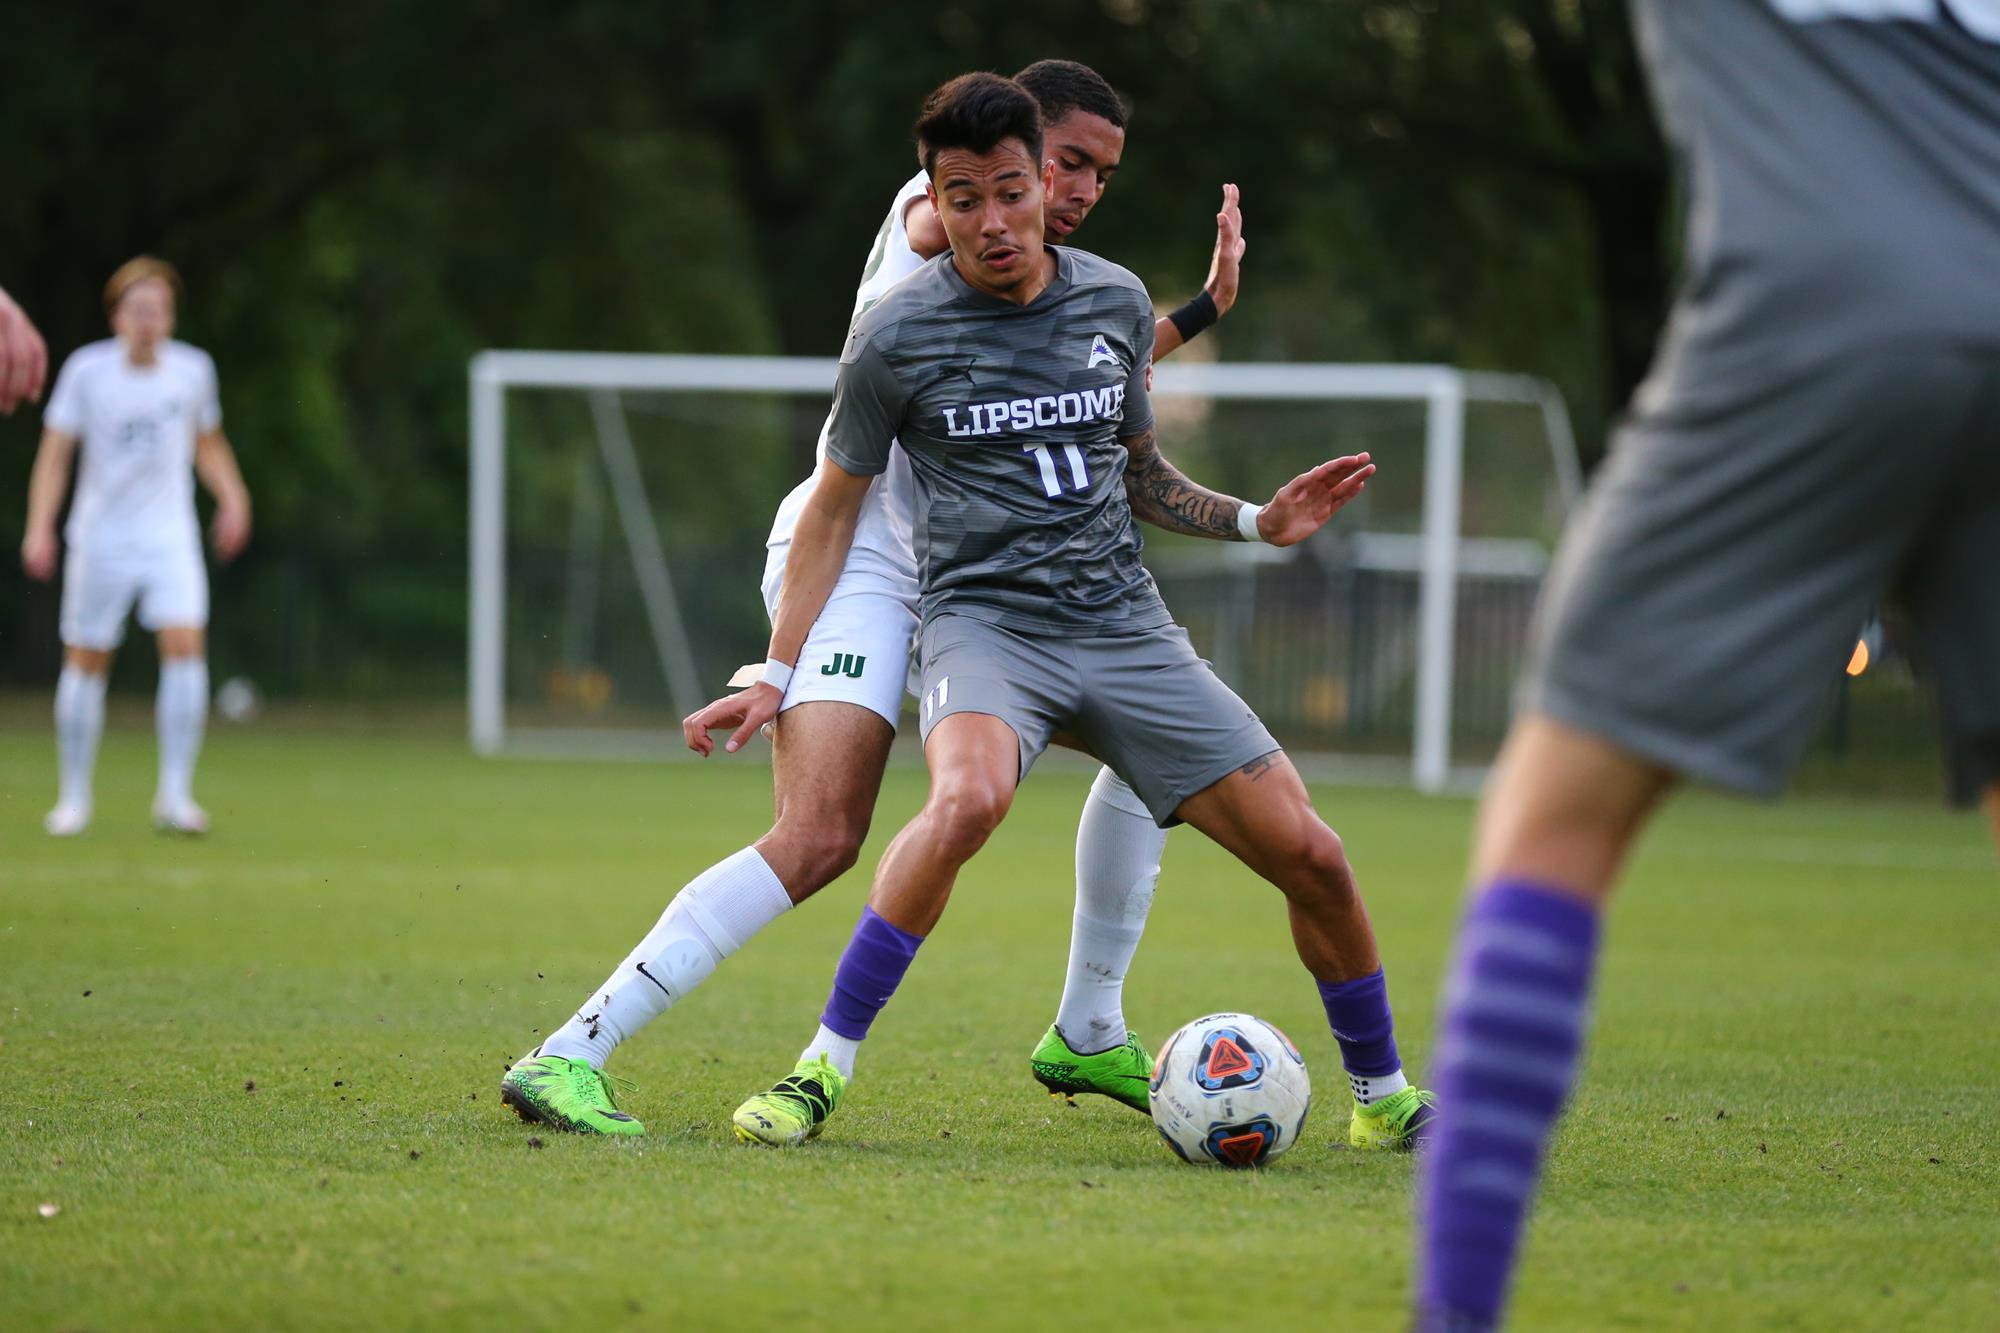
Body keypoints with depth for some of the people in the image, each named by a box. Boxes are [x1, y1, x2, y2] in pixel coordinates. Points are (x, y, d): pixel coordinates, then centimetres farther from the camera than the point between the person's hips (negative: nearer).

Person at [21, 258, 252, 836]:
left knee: (185, 643, -18)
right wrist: (40, 527, -12)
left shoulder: (193, 369, 1)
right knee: (86, 660, 4)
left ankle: (174, 795, -13)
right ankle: (74, 799, 19)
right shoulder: (87, 370, -7)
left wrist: (231, 495, 2)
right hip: (100, 538, -1)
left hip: (170, 536, 1)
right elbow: (55, 452, -3)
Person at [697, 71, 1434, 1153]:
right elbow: (836, 507, 6)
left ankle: (1383, 1096, 21)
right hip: (984, 623, -4)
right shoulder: (898, 336, -4)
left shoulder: (1117, 304, 8)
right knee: (969, 795, -39)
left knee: (1309, 855, -3)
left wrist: (1256, 522, 8)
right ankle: (823, 1070, -27)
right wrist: (777, 677, 3)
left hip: (1125, 628, 4)